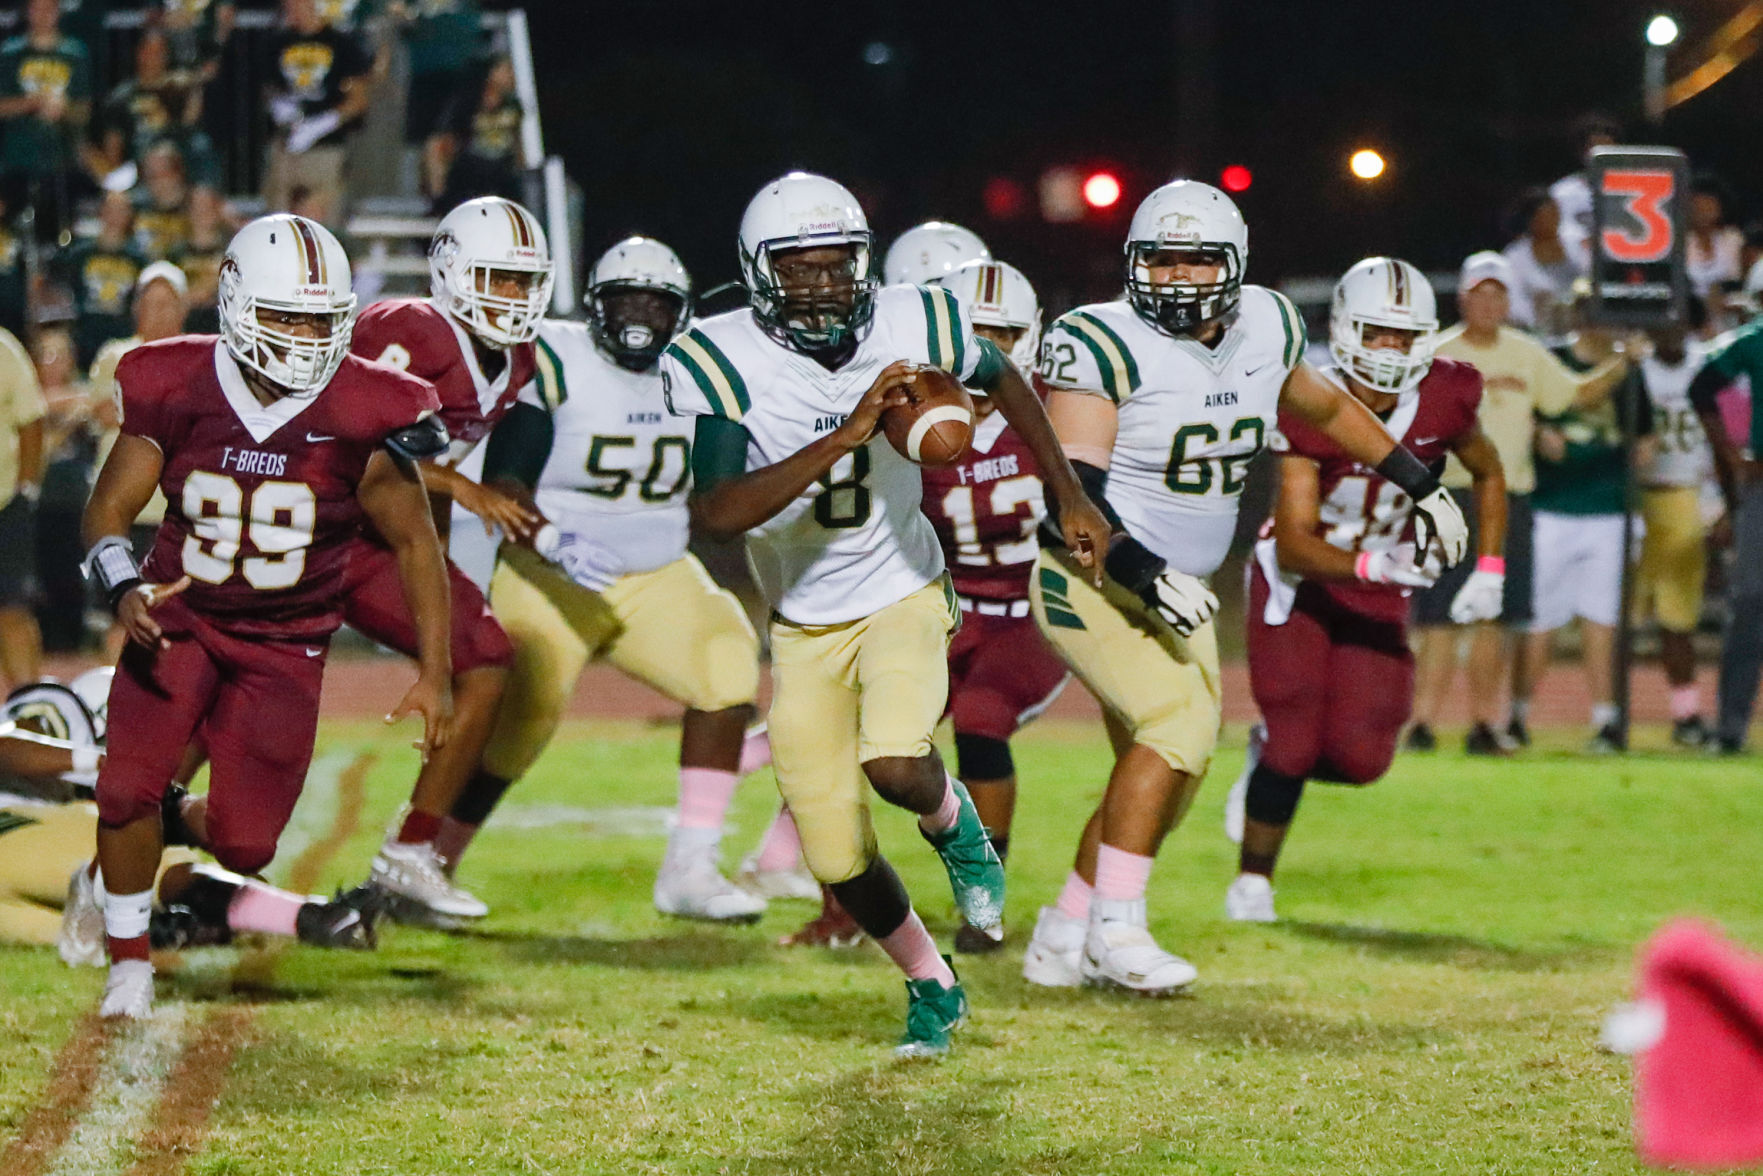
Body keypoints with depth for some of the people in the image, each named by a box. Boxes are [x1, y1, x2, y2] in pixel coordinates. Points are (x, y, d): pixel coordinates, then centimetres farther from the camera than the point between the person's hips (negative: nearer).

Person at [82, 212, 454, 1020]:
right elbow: (108, 509, -3)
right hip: (179, 620, 0)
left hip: (286, 644, 0)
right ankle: (129, 962, 5)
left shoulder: (360, 415, -13)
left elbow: (414, 541, -3)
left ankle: (180, 825, 33)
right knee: (128, 786, -21)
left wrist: (434, 675, -6)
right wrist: (124, 590, -25)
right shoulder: (175, 392, -12)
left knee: (243, 847, -6)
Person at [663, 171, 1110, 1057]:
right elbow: (713, 513, -34)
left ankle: (951, 821, 10)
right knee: (840, 863, 2)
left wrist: (1071, 499, 12)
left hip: (902, 596, -1)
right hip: (803, 627, 1)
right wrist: (842, 438, -40)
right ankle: (930, 985, 31)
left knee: (897, 767, -29)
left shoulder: (913, 325, -15)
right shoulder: (719, 364, -21)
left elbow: (1005, 384, 9)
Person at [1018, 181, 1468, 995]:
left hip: (1178, 591, 8)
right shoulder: (1106, 345, -18)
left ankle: (1062, 940, 18)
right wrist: (1140, 572, -36)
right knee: (1178, 721, -25)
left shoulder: (1263, 330, 3)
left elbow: (1325, 408, 23)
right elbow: (1071, 485, -24)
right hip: (1093, 578, -7)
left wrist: (1421, 485, 27)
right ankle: (1116, 928, -20)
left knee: (1168, 773, 6)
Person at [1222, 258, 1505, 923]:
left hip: (1378, 588, 3)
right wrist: (1374, 565, -45)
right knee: (1294, 740, -10)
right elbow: (1295, 543, -28)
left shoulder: (1441, 401, -15)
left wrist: (1489, 571, 1)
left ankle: (1273, 761, 25)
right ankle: (1253, 881, 12)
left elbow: (1487, 474, 8)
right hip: (1298, 577, -3)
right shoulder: (1310, 411, -25)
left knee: (1359, 756, -10)